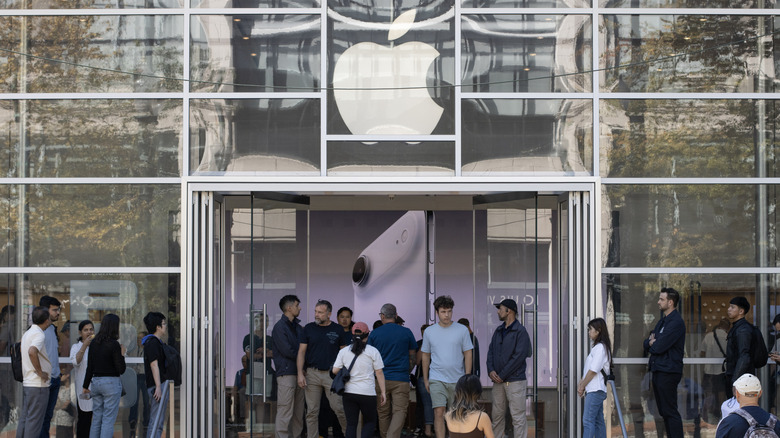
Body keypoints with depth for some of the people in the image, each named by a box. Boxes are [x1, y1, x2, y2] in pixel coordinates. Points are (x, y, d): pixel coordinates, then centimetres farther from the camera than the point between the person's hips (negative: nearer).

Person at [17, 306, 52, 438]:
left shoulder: (27, 333, 14)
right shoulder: (39, 335, -16)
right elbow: (32, 352, -34)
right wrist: (40, 372, -23)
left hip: (26, 383, 9)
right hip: (38, 385, -9)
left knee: (24, 419, 12)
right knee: (34, 421, -6)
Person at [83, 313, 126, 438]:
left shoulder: (94, 342, 5)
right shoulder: (114, 344, -13)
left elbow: (89, 367, 8)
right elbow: (121, 369, -13)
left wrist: (85, 386, 15)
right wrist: (122, 355, 2)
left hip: (96, 381, 6)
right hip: (111, 383, -6)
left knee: (96, 419, 13)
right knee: (108, 420, -3)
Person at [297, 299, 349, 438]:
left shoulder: (338, 329, 4)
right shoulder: (309, 328, 5)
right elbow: (302, 351, 4)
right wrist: (300, 373, -5)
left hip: (332, 373, -1)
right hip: (312, 373, 1)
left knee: (339, 407, -4)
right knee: (312, 411, 2)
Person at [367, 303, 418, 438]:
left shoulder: (374, 334, 3)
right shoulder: (406, 333, 3)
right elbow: (413, 357, 9)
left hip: (381, 379, 1)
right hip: (401, 380, -1)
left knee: (383, 413, 11)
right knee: (400, 411, -5)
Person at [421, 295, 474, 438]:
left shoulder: (462, 330, 1)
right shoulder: (429, 331, 5)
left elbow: (468, 354, 4)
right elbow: (425, 356, 13)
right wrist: (425, 379, 11)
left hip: (457, 379, 0)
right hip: (437, 379, 0)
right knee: (439, 413, -12)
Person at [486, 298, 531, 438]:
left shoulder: (520, 331, -7)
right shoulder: (498, 331, 16)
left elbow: (519, 356, -14)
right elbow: (491, 352, 15)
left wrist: (502, 375, -14)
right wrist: (491, 370, -4)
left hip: (515, 381, -7)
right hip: (498, 381, 7)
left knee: (518, 417, -7)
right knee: (497, 416, 9)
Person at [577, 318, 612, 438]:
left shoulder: (600, 347, -12)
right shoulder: (596, 347, 19)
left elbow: (593, 370, -16)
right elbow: (589, 369, 19)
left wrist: (582, 386, -7)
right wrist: (581, 383, 7)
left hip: (595, 390, -10)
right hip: (596, 390, 10)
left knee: (588, 420, -13)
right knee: (598, 420, 10)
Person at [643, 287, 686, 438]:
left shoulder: (676, 322, -14)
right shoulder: (663, 321, 18)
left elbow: (659, 347, -20)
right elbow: (647, 343, 18)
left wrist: (652, 343, 2)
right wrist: (651, 342, -5)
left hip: (668, 373, -10)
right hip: (658, 371, 10)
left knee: (670, 412, -9)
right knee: (664, 412, 12)